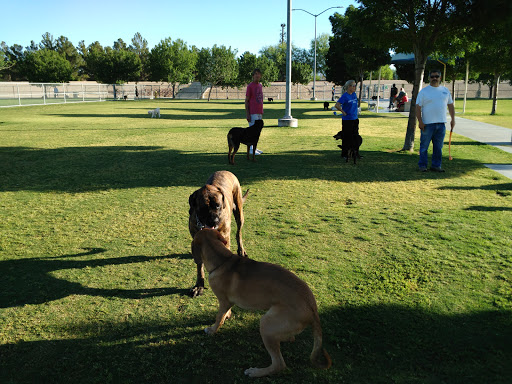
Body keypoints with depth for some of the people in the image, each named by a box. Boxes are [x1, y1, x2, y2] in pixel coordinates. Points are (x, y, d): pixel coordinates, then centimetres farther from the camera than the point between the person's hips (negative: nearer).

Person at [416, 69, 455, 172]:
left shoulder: (445, 90, 13)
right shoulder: (424, 91, -1)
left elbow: (450, 105, 19)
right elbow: (418, 107, -4)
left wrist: (453, 119, 11)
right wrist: (420, 121, -12)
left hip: (441, 123, 4)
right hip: (427, 124, -4)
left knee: (438, 147, 7)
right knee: (424, 146, 0)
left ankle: (436, 165, 15)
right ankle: (422, 165, 10)